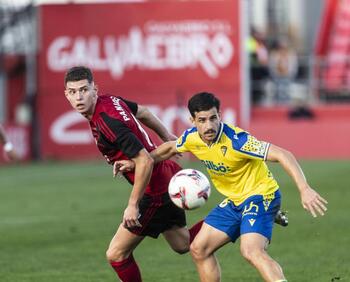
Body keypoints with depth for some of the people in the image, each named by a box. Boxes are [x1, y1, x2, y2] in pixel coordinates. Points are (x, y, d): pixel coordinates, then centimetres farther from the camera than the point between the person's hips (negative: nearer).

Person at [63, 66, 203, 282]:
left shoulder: (107, 122, -28)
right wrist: (167, 137, 31)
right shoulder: (110, 100, -1)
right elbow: (142, 112, 18)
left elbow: (145, 161, -30)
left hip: (155, 191, -10)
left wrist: (133, 205, -25)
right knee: (183, 244, 26)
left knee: (116, 255, -3)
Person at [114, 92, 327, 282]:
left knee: (251, 251, -31)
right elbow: (171, 148, 20)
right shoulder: (192, 138, -6)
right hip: (234, 201, 8)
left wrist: (305, 189, -42)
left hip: (261, 196, -8)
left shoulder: (236, 140, -28)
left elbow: (283, 155, -32)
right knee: (199, 249, 8)